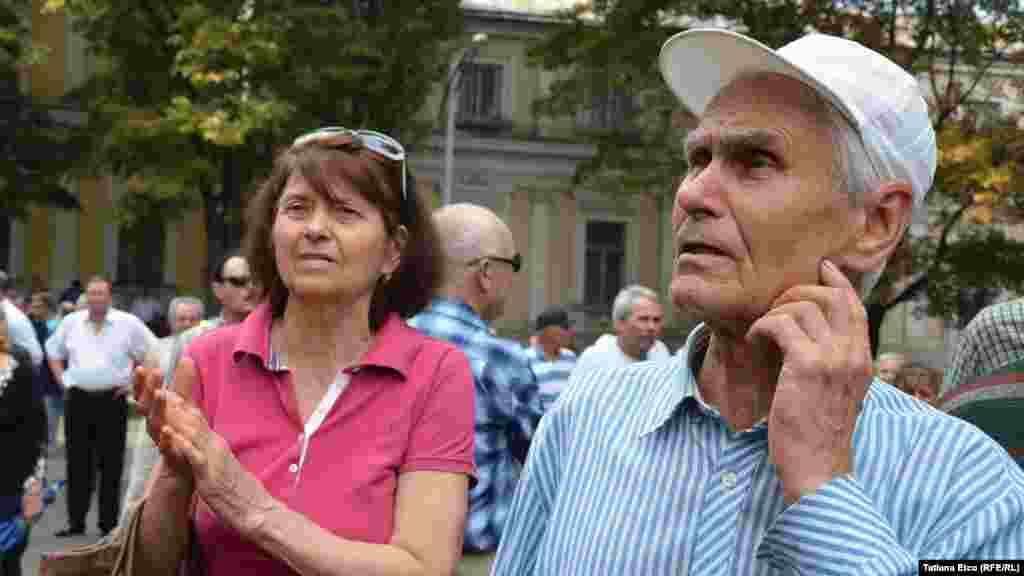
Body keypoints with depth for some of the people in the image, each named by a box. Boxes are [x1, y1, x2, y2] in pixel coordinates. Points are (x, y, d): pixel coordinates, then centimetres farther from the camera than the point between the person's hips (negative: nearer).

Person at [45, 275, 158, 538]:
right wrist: (61, 380, 12)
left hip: (112, 400, -2)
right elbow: (53, 350, 24)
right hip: (78, 399, 3)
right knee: (78, 463, 6)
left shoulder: (128, 323, 0)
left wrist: (133, 383, 1)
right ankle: (76, 521, 14)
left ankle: (109, 523, 8)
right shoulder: (71, 322, 9)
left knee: (111, 465, 1)